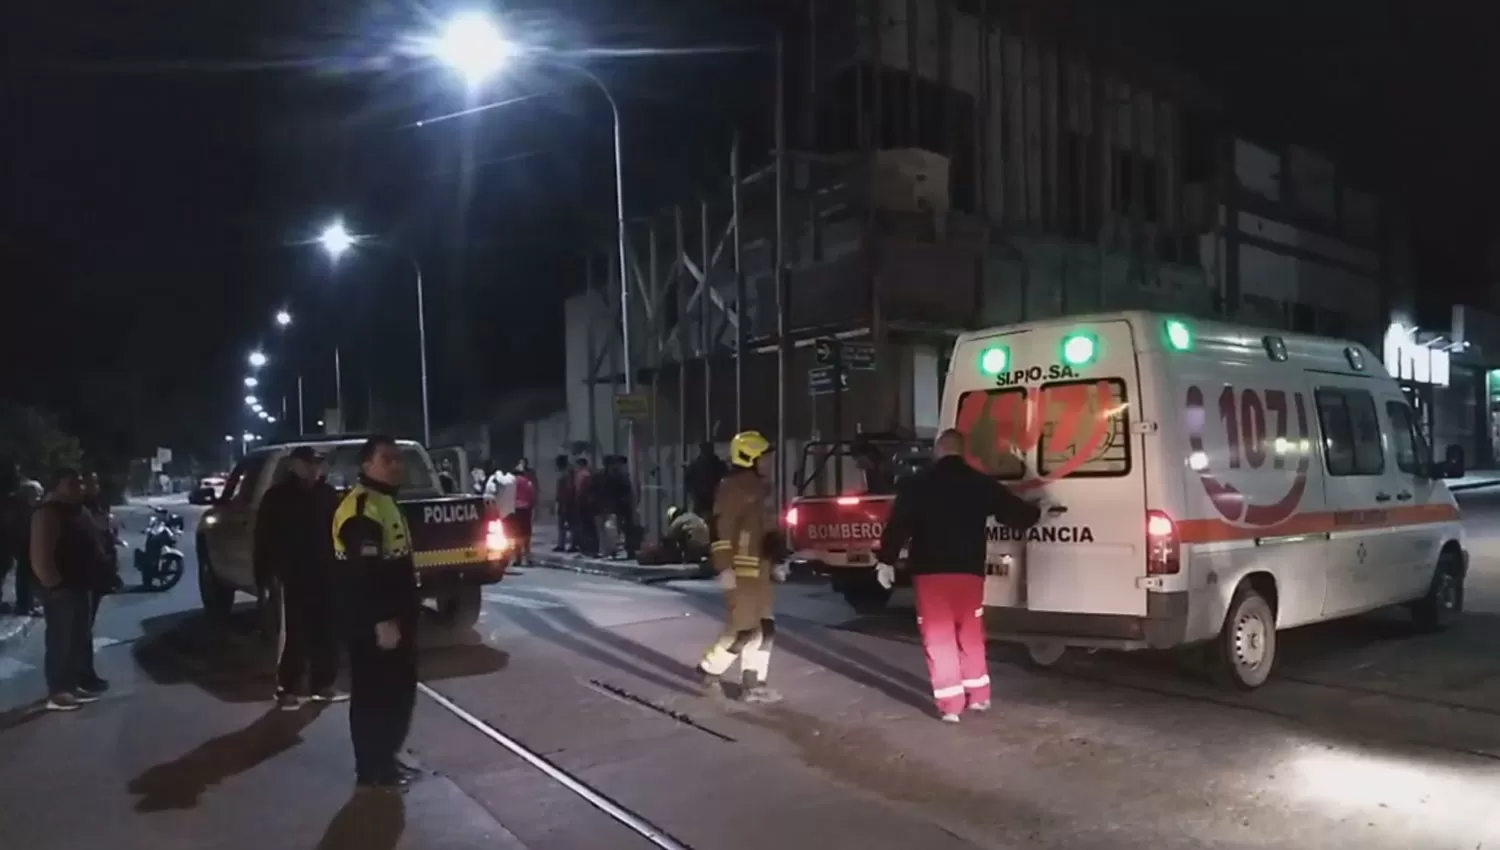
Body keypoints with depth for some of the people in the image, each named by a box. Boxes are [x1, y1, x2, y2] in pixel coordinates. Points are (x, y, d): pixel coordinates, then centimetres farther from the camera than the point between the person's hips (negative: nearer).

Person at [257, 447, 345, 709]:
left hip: (324, 573, 4)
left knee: (326, 631, 10)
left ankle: (323, 684, 21)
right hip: (294, 575, -4)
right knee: (294, 633, -2)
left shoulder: (328, 494, 7)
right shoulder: (278, 497, -3)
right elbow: (265, 538, -4)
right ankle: (287, 688, 7)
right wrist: (265, 574, -9)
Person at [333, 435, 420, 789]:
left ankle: (385, 759, 28)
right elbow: (365, 572, -25)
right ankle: (372, 767, 9)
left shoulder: (387, 502, 16)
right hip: (374, 622, -11)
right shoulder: (362, 507, -18)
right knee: (375, 695, -1)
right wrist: (382, 620, -27)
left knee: (400, 690, 17)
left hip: (395, 616, 11)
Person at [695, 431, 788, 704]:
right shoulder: (733, 487, -14)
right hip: (740, 571, -10)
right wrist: (725, 568, -26)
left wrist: (774, 562, 24)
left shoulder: (757, 487, 17)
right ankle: (709, 670, 11)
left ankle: (752, 684, 15)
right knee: (744, 628, -7)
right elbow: (722, 529, -21)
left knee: (765, 627, 9)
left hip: (758, 569, 10)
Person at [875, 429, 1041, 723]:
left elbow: (898, 525, -7)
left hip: (931, 572, -3)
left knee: (940, 638, 3)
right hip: (969, 571, 3)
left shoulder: (917, 483, -2)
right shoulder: (981, 483, 5)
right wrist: (1037, 512, 33)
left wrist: (886, 561, 3)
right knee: (971, 635, 18)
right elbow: (1017, 514, 11)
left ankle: (950, 704, 2)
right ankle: (979, 696, 26)